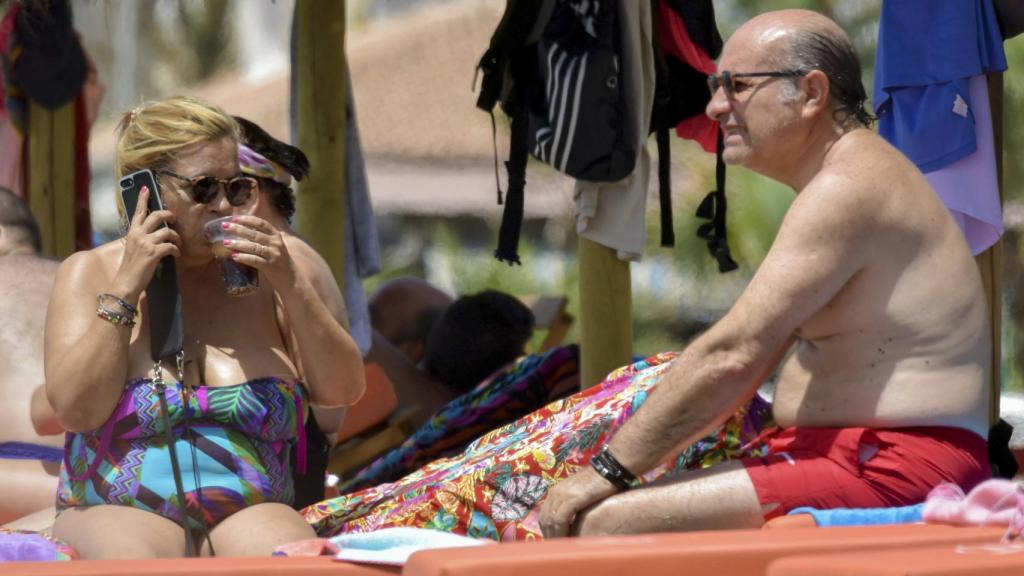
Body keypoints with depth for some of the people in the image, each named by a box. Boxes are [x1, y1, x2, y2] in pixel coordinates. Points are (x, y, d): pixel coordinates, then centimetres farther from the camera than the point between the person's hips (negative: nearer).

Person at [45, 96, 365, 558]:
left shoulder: (257, 270, 10)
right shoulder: (89, 273, 6)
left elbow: (342, 392, 5)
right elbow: (76, 410, -8)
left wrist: (291, 286, -7)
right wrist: (126, 289, -10)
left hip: (250, 512, 1)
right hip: (118, 513, -1)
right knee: (131, 559, -36)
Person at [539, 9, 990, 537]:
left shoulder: (847, 190, -14)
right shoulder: (861, 177, 21)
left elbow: (733, 355, -21)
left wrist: (606, 470, -16)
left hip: (882, 471, -11)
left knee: (599, 523, -23)